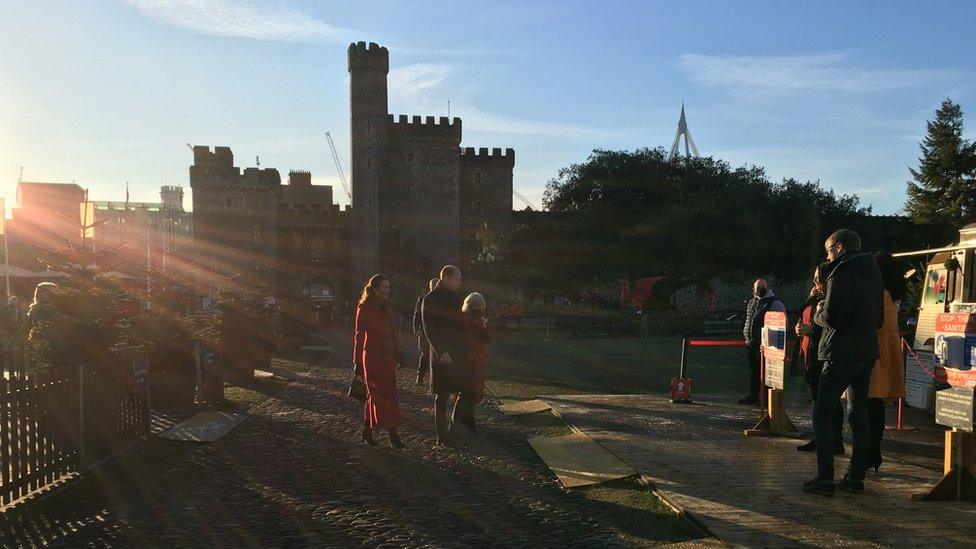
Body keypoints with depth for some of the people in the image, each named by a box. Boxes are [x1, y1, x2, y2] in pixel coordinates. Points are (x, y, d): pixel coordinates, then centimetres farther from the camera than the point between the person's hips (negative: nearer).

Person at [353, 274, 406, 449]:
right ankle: (393, 434, -6)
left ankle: (367, 431, 20)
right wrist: (357, 361, -9)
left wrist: (398, 353, 14)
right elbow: (359, 334, -7)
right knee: (383, 395, -7)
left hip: (387, 357, 7)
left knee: (375, 395, 11)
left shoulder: (387, 308, 13)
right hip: (372, 357, -7)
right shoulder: (364, 308, -6)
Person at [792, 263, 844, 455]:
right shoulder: (816, 300, 17)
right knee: (817, 399, 15)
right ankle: (820, 440, 23)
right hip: (810, 356, 10)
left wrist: (811, 330, -21)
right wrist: (811, 298, 4)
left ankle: (836, 443, 4)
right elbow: (803, 317, 16)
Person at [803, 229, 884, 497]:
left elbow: (830, 317, -18)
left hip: (842, 354, -9)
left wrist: (818, 312, 1)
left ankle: (825, 479, -6)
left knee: (822, 413, -4)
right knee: (859, 413, 12)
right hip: (868, 352, 9)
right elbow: (879, 319, 20)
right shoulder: (873, 276, 15)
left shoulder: (841, 275, -13)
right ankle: (856, 476, 16)